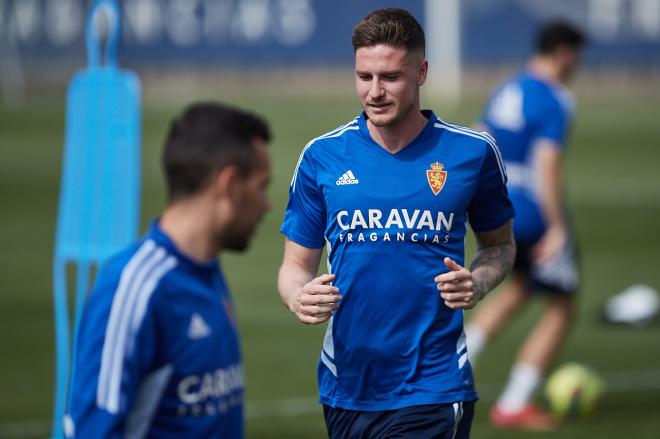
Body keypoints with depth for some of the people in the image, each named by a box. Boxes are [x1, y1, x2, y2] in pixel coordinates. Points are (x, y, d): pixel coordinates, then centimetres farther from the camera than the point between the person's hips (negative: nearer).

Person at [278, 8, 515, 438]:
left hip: (432, 389, -2)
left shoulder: (473, 152, -1)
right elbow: (297, 264, 8)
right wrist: (299, 297, -15)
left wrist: (477, 283, -9)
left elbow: (500, 244, 13)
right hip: (346, 386, 2)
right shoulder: (321, 156, 2)